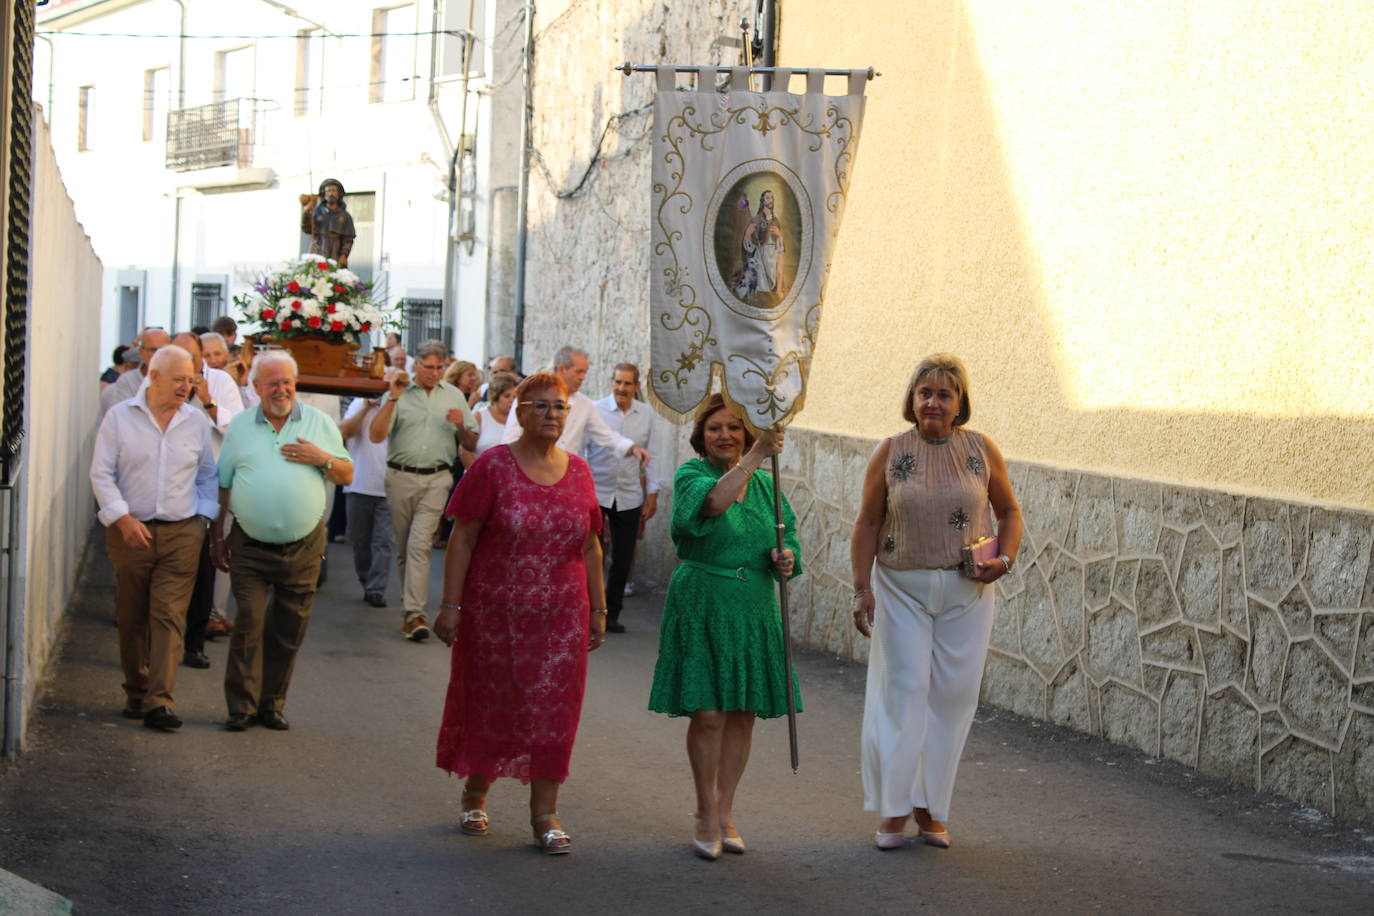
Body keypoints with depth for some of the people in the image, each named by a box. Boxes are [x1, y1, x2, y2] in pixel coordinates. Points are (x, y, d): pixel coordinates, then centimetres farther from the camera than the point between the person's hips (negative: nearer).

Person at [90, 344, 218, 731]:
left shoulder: (197, 421, 7)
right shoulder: (120, 416, 1)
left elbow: (207, 476, 17)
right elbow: (101, 473, -1)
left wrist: (203, 517, 5)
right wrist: (123, 518, -11)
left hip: (181, 533, 0)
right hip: (131, 531, 0)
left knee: (168, 616, -9)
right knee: (131, 618, 7)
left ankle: (159, 701, -12)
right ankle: (136, 692, 22)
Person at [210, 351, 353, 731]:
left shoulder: (319, 422, 7)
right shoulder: (240, 427, 7)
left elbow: (347, 475, 9)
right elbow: (222, 486, 11)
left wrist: (323, 459, -10)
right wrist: (216, 537, 9)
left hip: (303, 546, 1)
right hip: (250, 545, -1)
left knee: (289, 631, 5)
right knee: (250, 623, -9)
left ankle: (271, 703, 16)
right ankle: (241, 706, -3)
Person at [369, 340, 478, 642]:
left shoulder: (454, 396, 10)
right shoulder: (399, 393, 2)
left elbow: (471, 444, 13)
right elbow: (376, 435, -8)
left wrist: (462, 427, -9)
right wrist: (393, 399, -14)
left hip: (436, 479, -1)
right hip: (401, 477, 1)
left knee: (420, 543, -13)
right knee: (403, 546, 9)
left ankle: (414, 613, -16)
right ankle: (410, 602, 23)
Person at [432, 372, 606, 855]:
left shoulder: (578, 472, 5)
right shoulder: (493, 466, -6)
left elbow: (590, 547, 10)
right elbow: (462, 539, -8)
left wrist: (598, 609, 8)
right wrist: (450, 605, -12)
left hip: (561, 616, 3)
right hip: (495, 612, -3)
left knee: (553, 709, 2)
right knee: (490, 703, 9)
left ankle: (544, 814, 9)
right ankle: (475, 795, 30)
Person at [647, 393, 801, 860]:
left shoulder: (764, 482, 9)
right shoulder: (691, 474, -7)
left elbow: (788, 532, 16)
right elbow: (713, 502, -30)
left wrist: (787, 556, -7)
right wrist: (756, 455, -37)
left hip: (754, 609, 5)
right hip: (703, 606, -5)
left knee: (743, 714, 8)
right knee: (708, 714, -6)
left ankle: (725, 811, 23)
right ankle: (707, 815, 13)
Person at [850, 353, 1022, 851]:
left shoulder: (982, 450, 1)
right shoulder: (890, 452, -2)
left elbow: (1009, 512, 11)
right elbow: (868, 522, 0)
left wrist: (1004, 560, -6)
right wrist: (863, 588, -6)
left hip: (966, 592, 2)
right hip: (902, 588, -1)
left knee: (952, 694, 3)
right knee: (903, 689, -5)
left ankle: (930, 808, 15)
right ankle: (894, 808, 4)